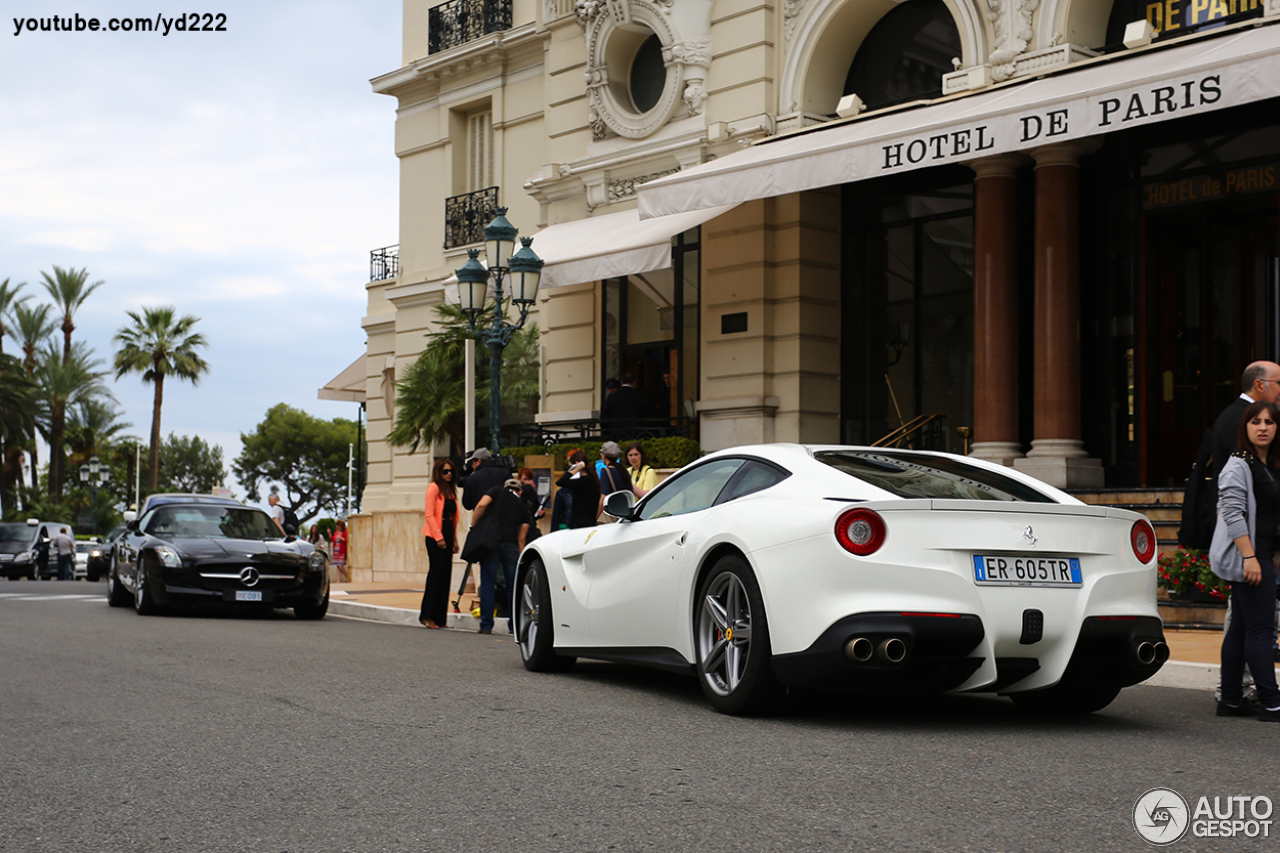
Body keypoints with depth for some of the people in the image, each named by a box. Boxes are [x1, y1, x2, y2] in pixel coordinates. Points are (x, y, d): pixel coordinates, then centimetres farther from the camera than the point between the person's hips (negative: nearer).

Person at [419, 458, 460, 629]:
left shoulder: (451, 491, 18)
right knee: (436, 573, -10)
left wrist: (454, 539, 16)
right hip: (435, 536, -7)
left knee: (445, 575, 5)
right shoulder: (433, 488, -5)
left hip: (447, 536, 7)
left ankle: (439, 617, 7)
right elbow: (429, 514, -12)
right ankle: (427, 616, -7)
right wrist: (438, 537, -17)